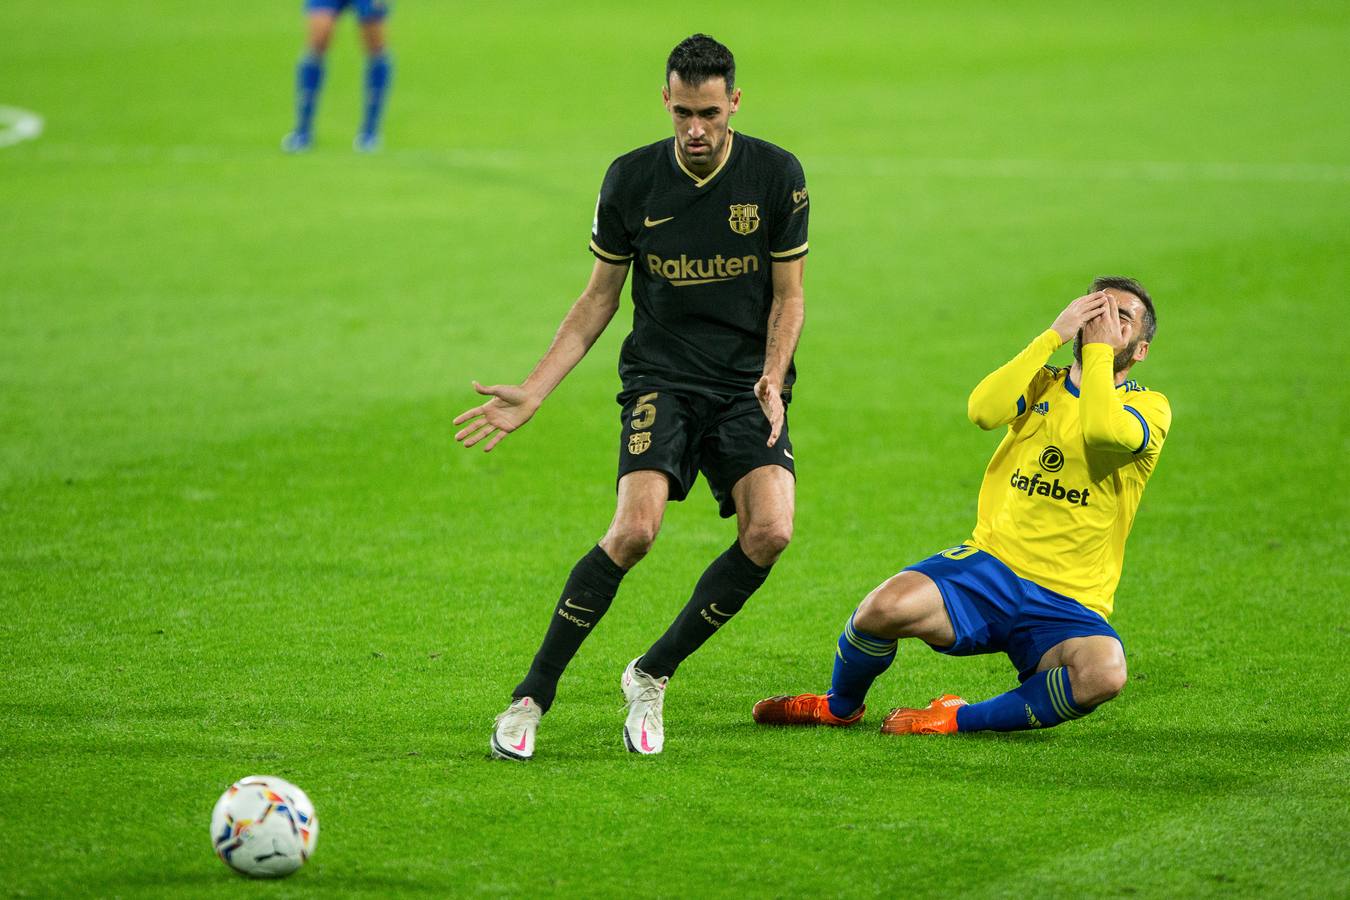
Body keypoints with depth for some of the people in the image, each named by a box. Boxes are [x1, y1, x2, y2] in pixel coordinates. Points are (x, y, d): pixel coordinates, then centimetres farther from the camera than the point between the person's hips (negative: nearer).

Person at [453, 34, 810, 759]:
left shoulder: (777, 176, -4)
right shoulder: (632, 180, -3)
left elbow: (788, 297, 4)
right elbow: (599, 299, 8)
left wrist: (773, 379, -14)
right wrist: (532, 392, 0)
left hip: (748, 383, 1)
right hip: (661, 378, -1)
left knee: (770, 532, -23)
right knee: (635, 528, -25)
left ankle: (653, 675, -3)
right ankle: (532, 696, -13)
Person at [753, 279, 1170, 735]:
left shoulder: (1149, 407, 3)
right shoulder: (1042, 383, 14)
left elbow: (1103, 431, -23)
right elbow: (983, 410, -11)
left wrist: (1099, 347, -12)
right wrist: (1055, 333, -9)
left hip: (1067, 607, -2)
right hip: (990, 564, 2)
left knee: (1104, 673, -36)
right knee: (886, 606, -28)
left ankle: (957, 719, -14)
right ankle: (838, 707, 5)